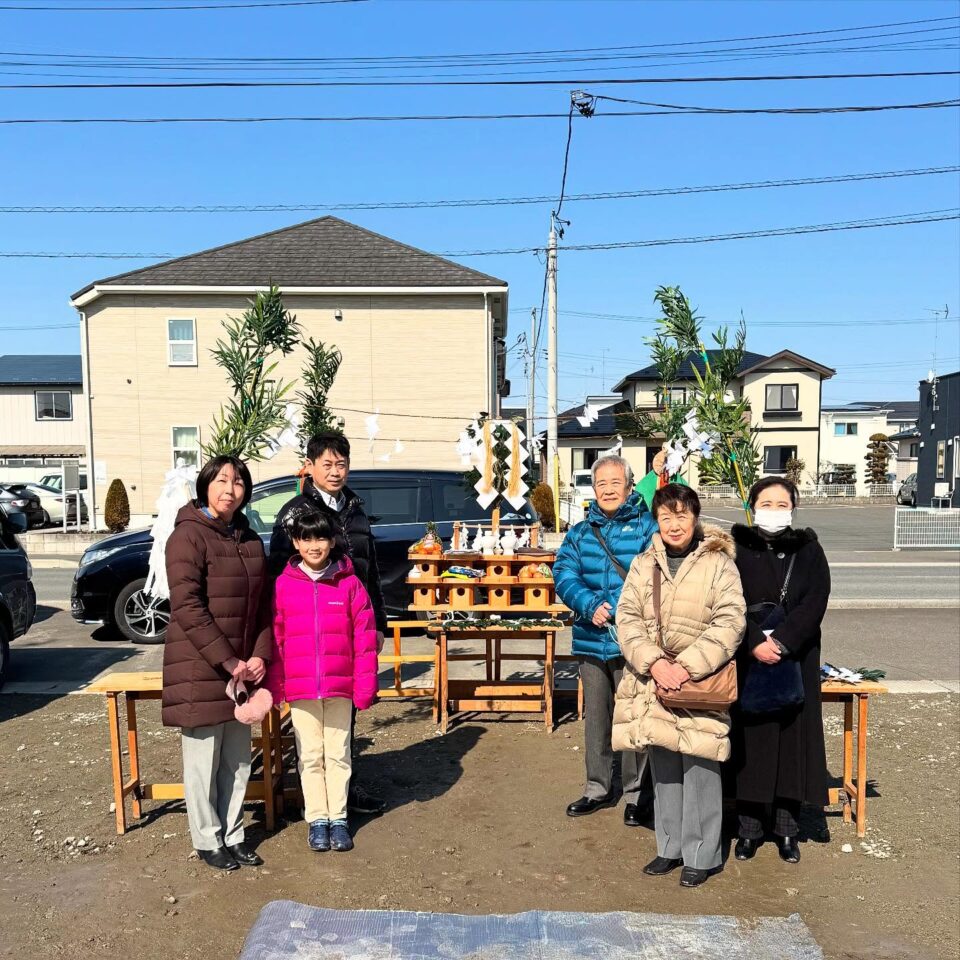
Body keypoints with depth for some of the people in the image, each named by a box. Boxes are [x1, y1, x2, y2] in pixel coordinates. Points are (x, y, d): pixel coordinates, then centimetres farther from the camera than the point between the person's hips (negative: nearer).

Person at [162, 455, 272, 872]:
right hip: (200, 670, -6)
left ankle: (232, 835, 29)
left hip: (243, 669, 6)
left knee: (238, 760, 15)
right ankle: (208, 841, 22)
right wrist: (228, 661, -19)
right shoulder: (188, 536, -11)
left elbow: (262, 605, 10)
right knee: (204, 761, 7)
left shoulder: (250, 540, 9)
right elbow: (187, 608, -18)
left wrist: (260, 656, -3)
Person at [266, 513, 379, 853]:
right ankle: (317, 819, 23)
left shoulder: (349, 583, -3)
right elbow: (274, 639, 2)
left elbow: (364, 637, -3)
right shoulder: (284, 585, -1)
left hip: (340, 686, 0)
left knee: (338, 754, 11)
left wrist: (365, 684, -6)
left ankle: (338, 818, 23)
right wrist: (274, 686, 1)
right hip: (299, 687, 0)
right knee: (310, 756, 11)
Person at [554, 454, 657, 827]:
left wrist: (615, 610, -23)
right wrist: (590, 605, -18)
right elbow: (564, 573, -1)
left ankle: (635, 793, 23)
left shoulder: (647, 526, -4)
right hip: (591, 642, 5)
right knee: (595, 716, 16)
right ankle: (598, 788, 32)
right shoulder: (580, 532, 10)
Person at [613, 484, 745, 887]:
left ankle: (701, 855, 17)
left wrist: (688, 666, -19)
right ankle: (670, 847, 29)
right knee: (663, 769, 14)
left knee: (699, 768, 0)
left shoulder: (718, 563, -4)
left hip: (700, 683, -4)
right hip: (653, 680, 4)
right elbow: (628, 617, 0)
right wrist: (653, 662, -15)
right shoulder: (643, 564, 6)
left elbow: (729, 622, -12)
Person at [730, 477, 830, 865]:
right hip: (746, 661, -1)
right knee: (749, 741, 3)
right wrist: (755, 643, -21)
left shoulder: (808, 550, 3)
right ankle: (749, 826, 14)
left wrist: (781, 642, -19)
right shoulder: (736, 548, 0)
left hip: (796, 661, 1)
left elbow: (815, 603, -8)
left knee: (792, 740, 5)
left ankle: (787, 827, 17)